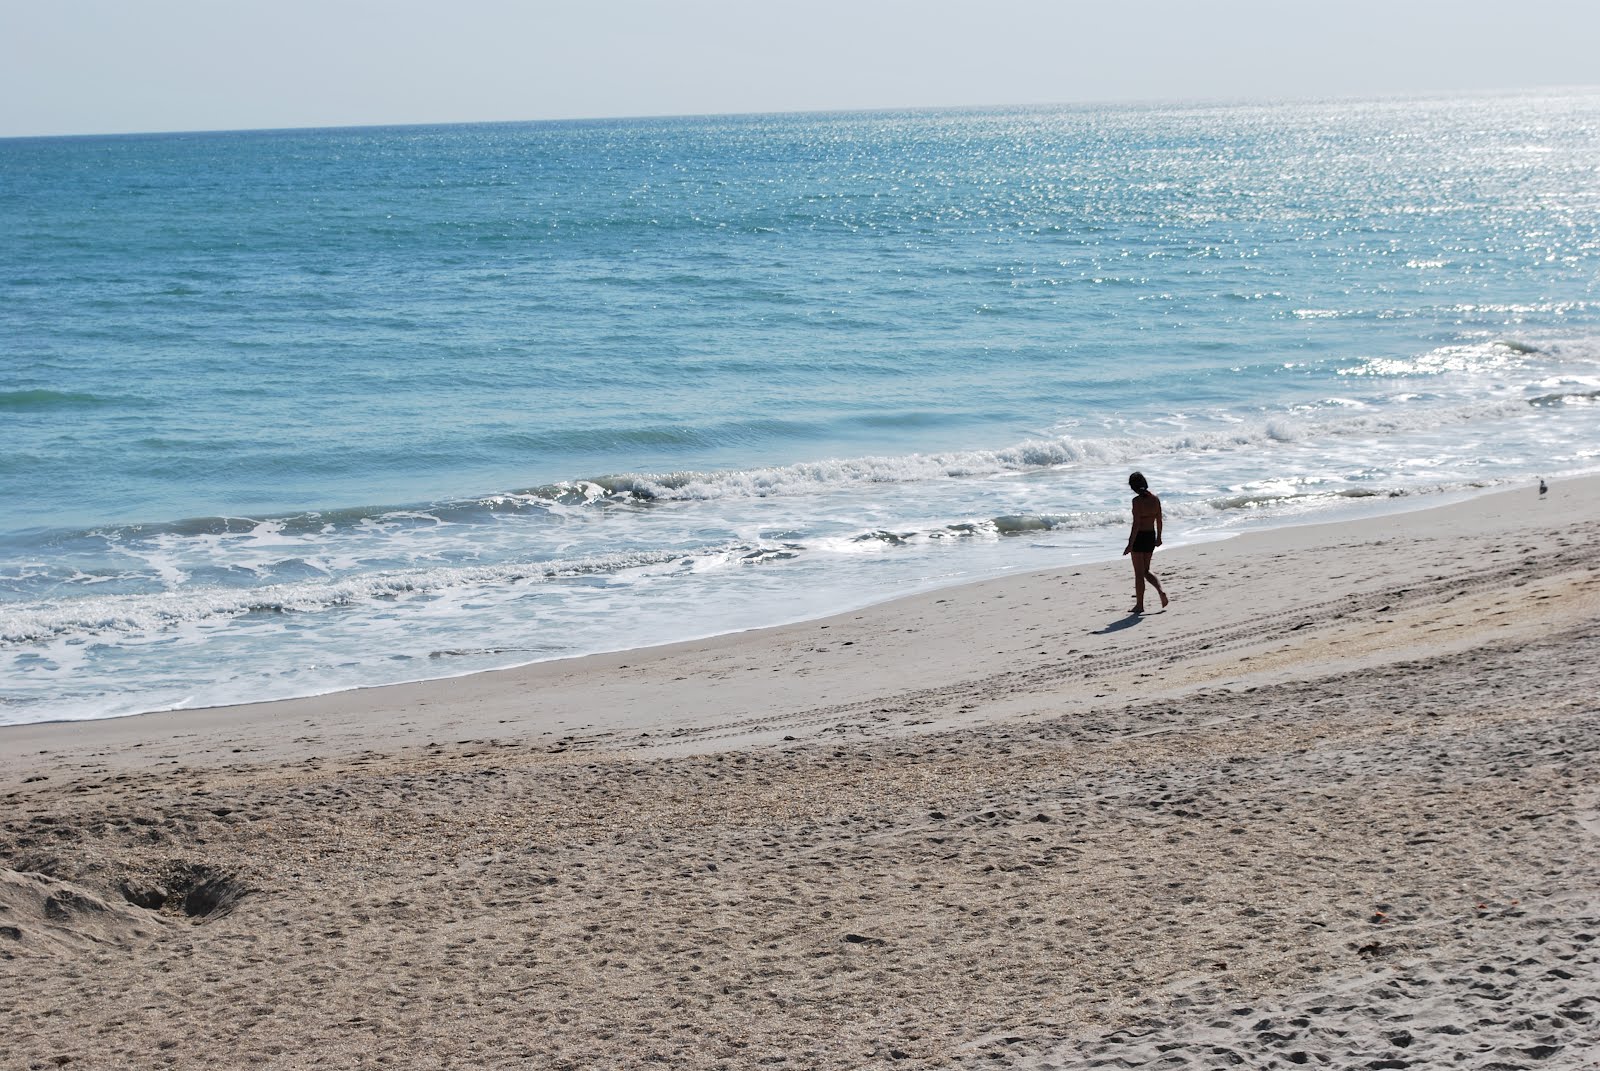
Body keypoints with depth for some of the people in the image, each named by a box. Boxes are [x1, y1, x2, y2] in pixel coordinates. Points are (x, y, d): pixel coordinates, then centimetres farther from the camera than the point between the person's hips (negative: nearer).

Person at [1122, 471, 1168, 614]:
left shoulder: (1137, 500, -17)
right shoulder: (1155, 499, 1)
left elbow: (1136, 524, -19)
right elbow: (1159, 521, 9)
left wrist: (1130, 544, -16)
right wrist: (1158, 538, 22)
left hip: (1139, 536, -6)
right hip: (1151, 536, 6)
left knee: (1139, 573, 4)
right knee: (1146, 570, 20)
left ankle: (1139, 605, 10)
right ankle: (1161, 591, -2)